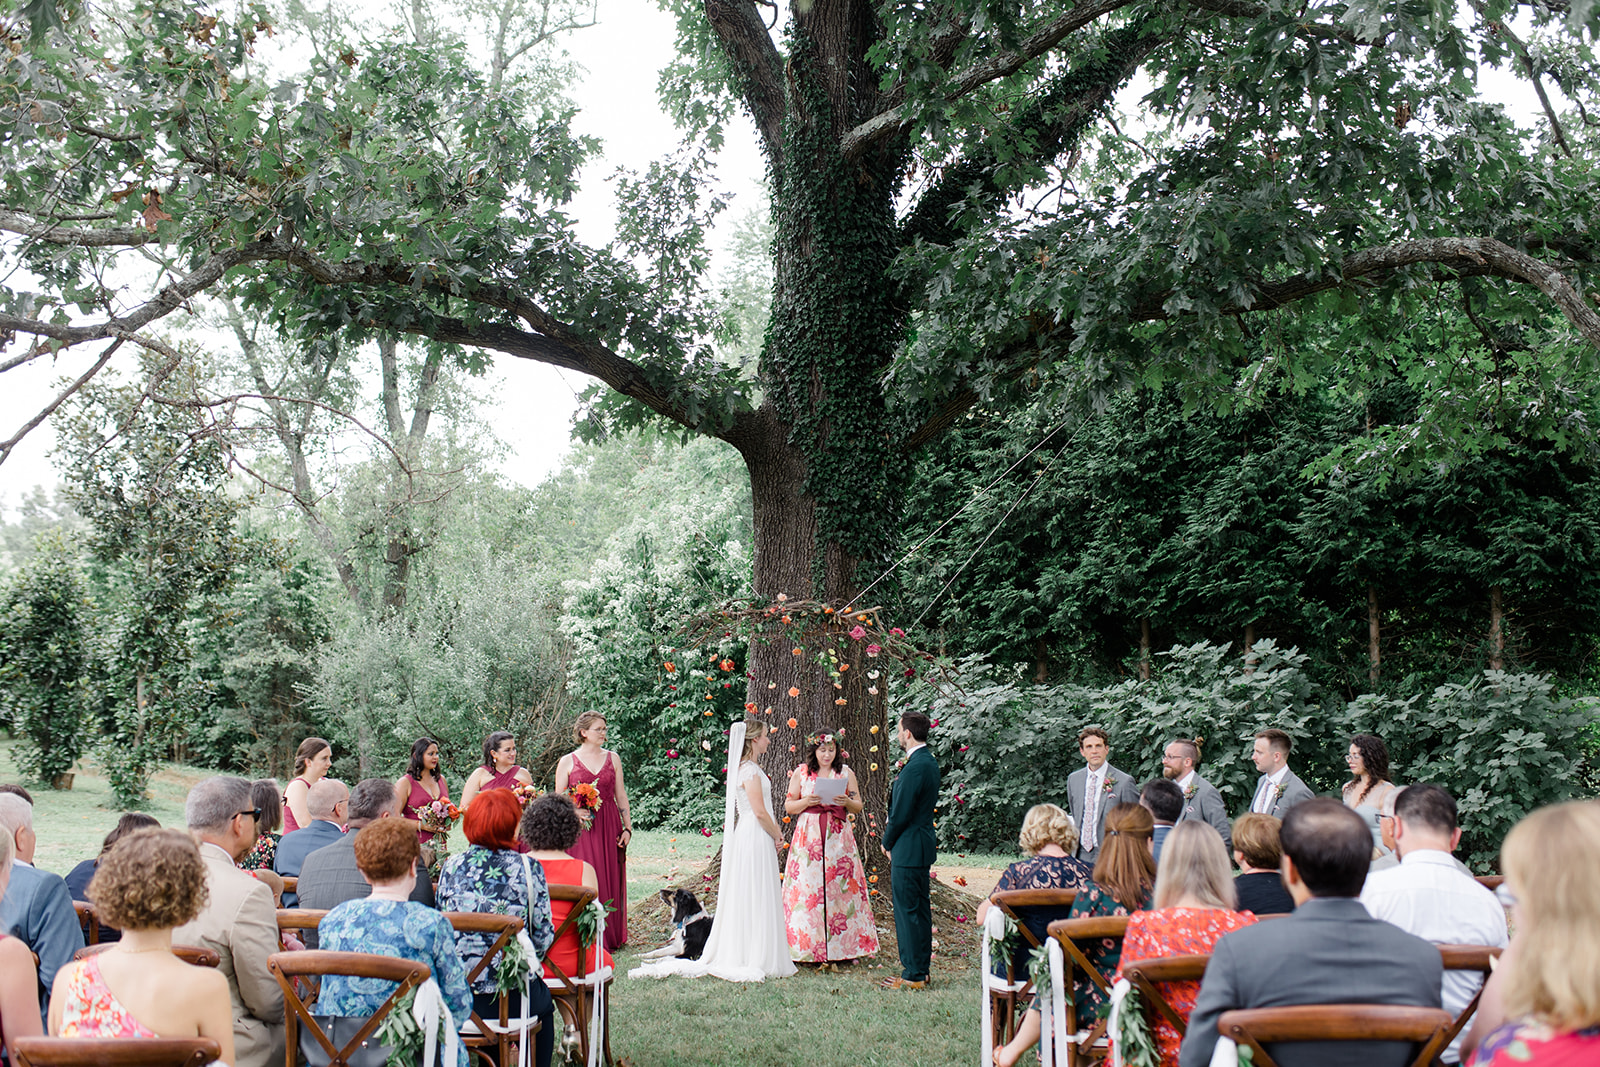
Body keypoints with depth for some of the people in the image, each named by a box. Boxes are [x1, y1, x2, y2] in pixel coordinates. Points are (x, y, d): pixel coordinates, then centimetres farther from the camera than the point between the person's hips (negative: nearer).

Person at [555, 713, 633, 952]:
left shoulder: (612, 758, 10)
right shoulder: (568, 761, 3)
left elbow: (621, 795, 12)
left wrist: (627, 827, 6)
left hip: (609, 827, 2)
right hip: (580, 828, -2)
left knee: (611, 879, 2)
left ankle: (611, 938, 12)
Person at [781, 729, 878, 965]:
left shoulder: (846, 773, 8)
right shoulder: (800, 773, 6)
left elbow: (859, 806, 9)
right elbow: (789, 806, 7)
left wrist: (847, 802, -12)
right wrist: (806, 801, -11)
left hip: (838, 838, 1)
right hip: (808, 837, 0)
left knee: (841, 888, -2)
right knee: (807, 888, -5)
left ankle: (844, 945, 5)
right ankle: (807, 945, 0)